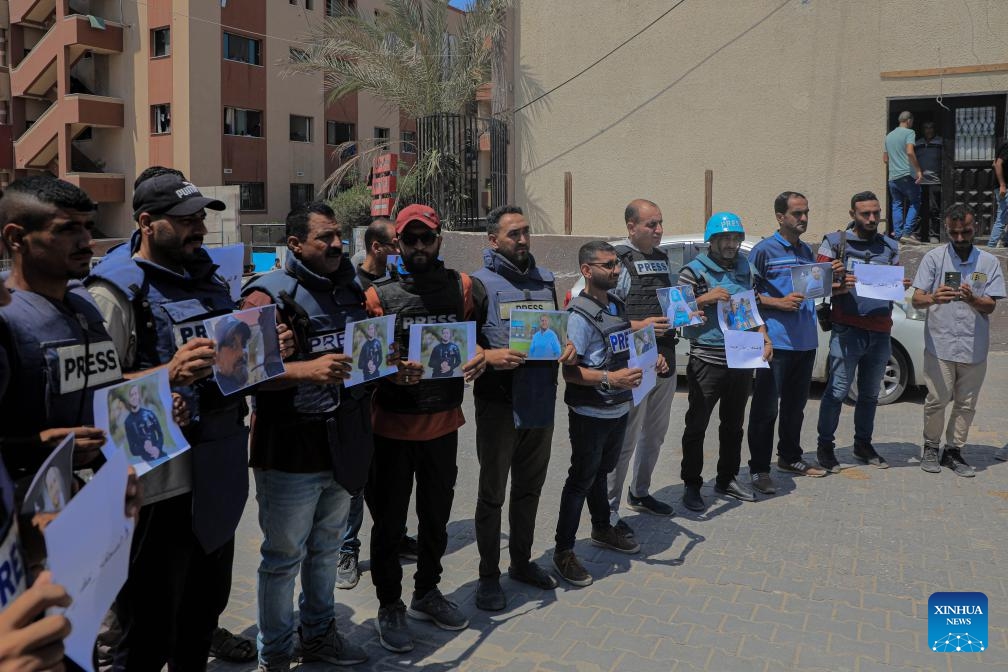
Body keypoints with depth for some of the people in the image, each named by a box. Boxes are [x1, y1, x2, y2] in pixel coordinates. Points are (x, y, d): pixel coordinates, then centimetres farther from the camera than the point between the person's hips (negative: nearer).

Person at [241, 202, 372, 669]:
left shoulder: (349, 289, 10)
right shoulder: (269, 294, -11)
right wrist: (307, 370, -33)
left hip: (345, 445, 6)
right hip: (290, 450, -6)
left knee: (327, 547, 20)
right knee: (284, 557, 8)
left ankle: (318, 634, 39)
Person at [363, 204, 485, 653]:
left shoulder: (461, 286, 2)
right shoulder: (379, 295, -6)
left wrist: (479, 356, -10)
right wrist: (391, 372, -25)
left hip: (444, 422, 3)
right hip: (393, 426, -3)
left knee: (437, 515, 18)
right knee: (389, 520, 8)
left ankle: (426, 593, 39)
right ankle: (389, 607, 27)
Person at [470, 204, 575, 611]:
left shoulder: (545, 279, 11)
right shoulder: (481, 283, -8)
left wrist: (567, 346, -2)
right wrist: (488, 356, -27)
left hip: (541, 401, 6)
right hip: (500, 404, -6)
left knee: (530, 488, 20)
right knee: (492, 493, 8)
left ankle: (522, 562, 38)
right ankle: (489, 576, 23)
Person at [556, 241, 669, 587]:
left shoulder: (617, 304, 8)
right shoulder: (580, 315, -19)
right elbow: (569, 371, -23)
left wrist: (651, 360, 5)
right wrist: (610, 378, -34)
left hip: (618, 409, 8)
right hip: (590, 413, -8)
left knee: (600, 471, 23)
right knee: (581, 479, 1)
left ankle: (602, 529, 42)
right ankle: (563, 551, 13)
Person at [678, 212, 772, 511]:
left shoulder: (744, 268, 12)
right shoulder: (694, 271, -6)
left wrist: (765, 339, 9)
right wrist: (705, 299, -23)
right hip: (707, 362, -6)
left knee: (734, 425, 16)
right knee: (697, 426, 0)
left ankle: (727, 479, 30)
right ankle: (691, 486, 11)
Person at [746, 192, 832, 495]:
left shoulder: (807, 251, 16)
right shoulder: (763, 250, -6)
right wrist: (779, 303, -21)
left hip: (806, 341, 8)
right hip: (775, 341, -7)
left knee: (796, 404, 17)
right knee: (766, 408, -3)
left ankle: (790, 456, 32)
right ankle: (759, 468, 4)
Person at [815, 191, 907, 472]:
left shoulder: (890, 247, 16)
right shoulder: (835, 242, 3)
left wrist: (900, 287, -5)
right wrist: (840, 287, -22)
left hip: (880, 330, 5)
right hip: (847, 329, -5)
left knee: (870, 393, 13)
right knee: (837, 391, -7)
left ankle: (863, 444, 25)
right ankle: (825, 446, 4)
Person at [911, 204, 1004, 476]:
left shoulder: (989, 262, 5)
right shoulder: (934, 258, 1)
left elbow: (990, 306, 0)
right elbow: (916, 300, -6)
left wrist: (972, 299, -22)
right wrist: (934, 298, -29)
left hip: (975, 348, 2)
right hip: (940, 345, -2)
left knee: (966, 404, 9)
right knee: (936, 401, 1)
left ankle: (953, 451, 22)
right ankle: (931, 448, 19)